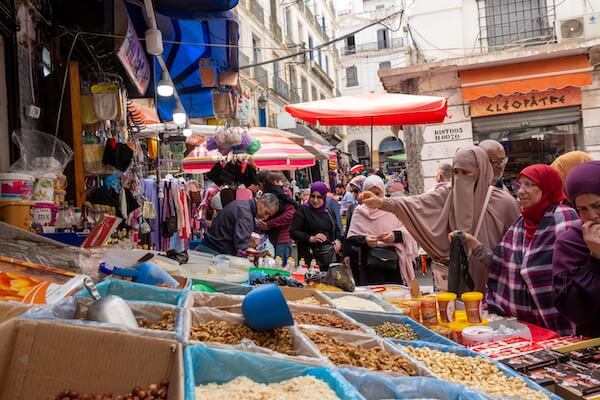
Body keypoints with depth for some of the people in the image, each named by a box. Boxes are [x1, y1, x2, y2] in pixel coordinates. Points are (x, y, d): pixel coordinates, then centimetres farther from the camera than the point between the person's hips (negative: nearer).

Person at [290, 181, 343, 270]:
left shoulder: (329, 211, 15)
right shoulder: (303, 210, -3)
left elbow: (336, 230, 25)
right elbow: (293, 232, -9)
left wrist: (338, 240, 5)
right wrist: (311, 238, -21)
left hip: (330, 253, 5)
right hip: (311, 255, -5)